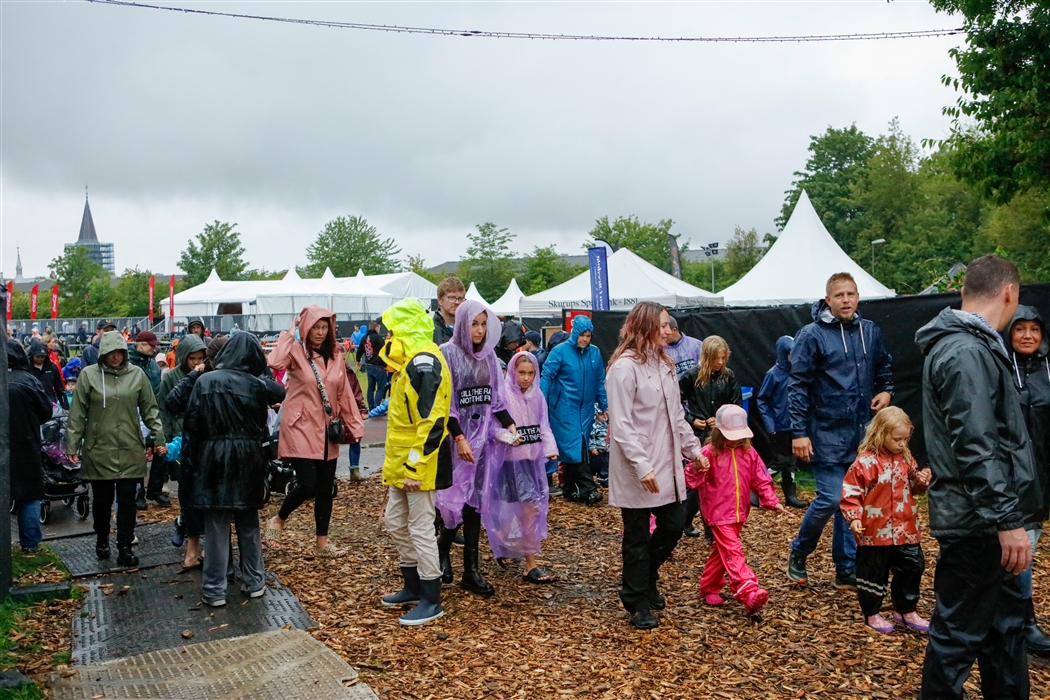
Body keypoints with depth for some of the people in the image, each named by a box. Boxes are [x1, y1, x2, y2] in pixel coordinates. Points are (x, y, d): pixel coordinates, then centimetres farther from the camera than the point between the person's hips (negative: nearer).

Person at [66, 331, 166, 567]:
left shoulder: (137, 374, 2)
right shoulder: (89, 375, -2)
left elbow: (150, 410, 7)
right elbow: (77, 414, 0)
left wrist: (158, 438, 3)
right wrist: (72, 446, -1)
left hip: (130, 450, 1)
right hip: (98, 450, -1)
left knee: (127, 501, 3)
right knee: (102, 500, 10)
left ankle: (125, 548, 10)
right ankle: (102, 540, 30)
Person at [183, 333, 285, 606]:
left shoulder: (205, 382, -7)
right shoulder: (257, 385, -6)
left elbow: (192, 426, -5)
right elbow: (282, 392, 15)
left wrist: (191, 463, 2)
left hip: (213, 461, -1)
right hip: (248, 462, 1)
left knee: (217, 527, 5)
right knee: (249, 525, 15)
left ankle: (214, 590, 11)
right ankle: (254, 582, 24)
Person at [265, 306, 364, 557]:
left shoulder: (336, 356, 9)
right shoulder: (296, 351, -7)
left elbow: (344, 393, 12)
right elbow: (274, 362, -29)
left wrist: (354, 425, 8)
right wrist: (290, 333, -18)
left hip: (327, 431, 5)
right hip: (301, 429, -5)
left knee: (326, 489, 8)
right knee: (307, 485, -10)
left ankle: (322, 543, 19)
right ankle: (278, 520, 19)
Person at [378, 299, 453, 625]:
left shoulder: (424, 362, -19)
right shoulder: (410, 360, 15)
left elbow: (432, 420, -25)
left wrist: (415, 466, -25)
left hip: (419, 463, -11)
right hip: (402, 462, 11)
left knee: (420, 528, -2)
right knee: (395, 522, 18)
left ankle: (431, 601, 9)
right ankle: (413, 587, 32)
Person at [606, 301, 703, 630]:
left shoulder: (664, 364, 13)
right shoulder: (625, 366, -14)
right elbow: (620, 424, -19)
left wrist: (694, 449, 16)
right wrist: (641, 466, -24)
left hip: (667, 466, 8)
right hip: (637, 472, -8)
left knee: (673, 526, 12)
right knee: (638, 537, 5)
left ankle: (644, 580, 36)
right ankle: (638, 602, 21)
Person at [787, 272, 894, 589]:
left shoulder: (871, 332, 6)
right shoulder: (812, 335, -9)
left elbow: (884, 367, 24)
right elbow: (797, 386, -10)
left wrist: (886, 391, 4)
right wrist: (799, 432, -14)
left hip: (864, 435, 5)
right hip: (827, 435, -5)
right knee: (830, 499, -8)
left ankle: (847, 570, 21)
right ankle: (798, 553, 17)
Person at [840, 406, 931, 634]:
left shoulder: (905, 458, 6)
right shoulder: (865, 462, -15)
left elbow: (911, 486, 19)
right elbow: (851, 492, -15)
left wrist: (921, 481, -2)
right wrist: (854, 517, -23)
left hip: (905, 528, 6)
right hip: (875, 530, -6)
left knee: (912, 567, 13)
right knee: (873, 572, 5)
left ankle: (906, 611, 31)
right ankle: (871, 614, 22)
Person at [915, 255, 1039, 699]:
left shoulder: (969, 346, 14)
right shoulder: (967, 353, -20)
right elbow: (976, 449, -25)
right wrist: (1007, 520, -23)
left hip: (985, 518, 11)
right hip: (976, 521, -11)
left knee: (1004, 621, 20)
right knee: (959, 631, 2)